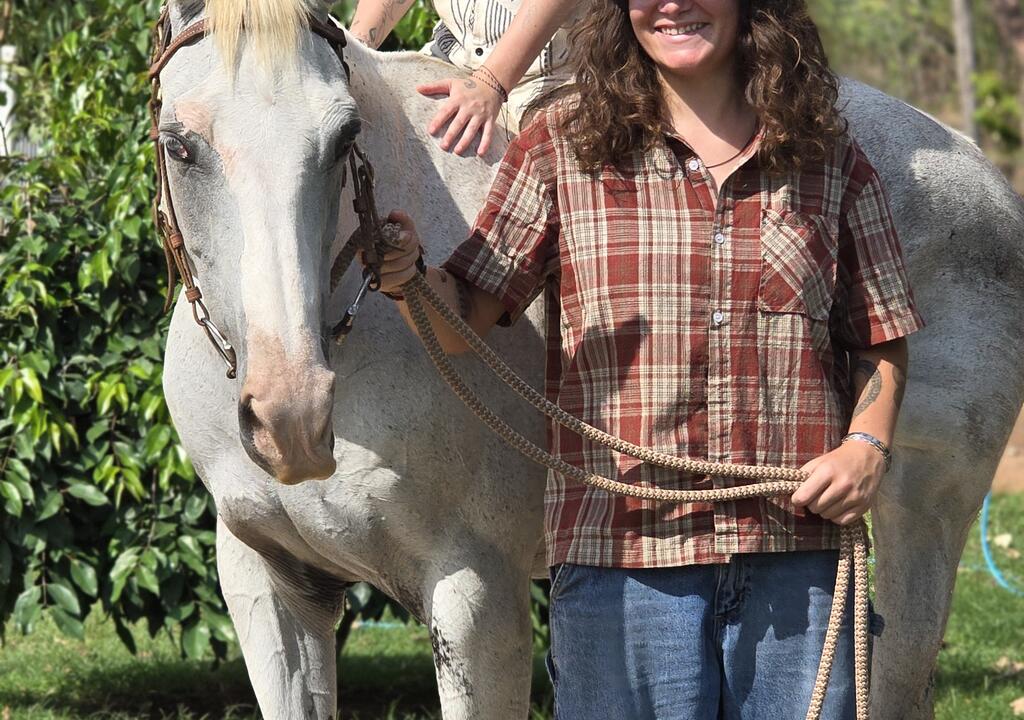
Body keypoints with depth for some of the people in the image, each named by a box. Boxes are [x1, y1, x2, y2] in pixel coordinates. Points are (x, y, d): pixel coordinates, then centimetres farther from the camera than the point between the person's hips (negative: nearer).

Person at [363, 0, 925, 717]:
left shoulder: (833, 165, 9)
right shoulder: (563, 149, 5)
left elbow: (882, 342, 15)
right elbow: (460, 320, 1)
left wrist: (868, 446, -4)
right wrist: (406, 276, -21)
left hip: (796, 553, 2)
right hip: (620, 557, -1)